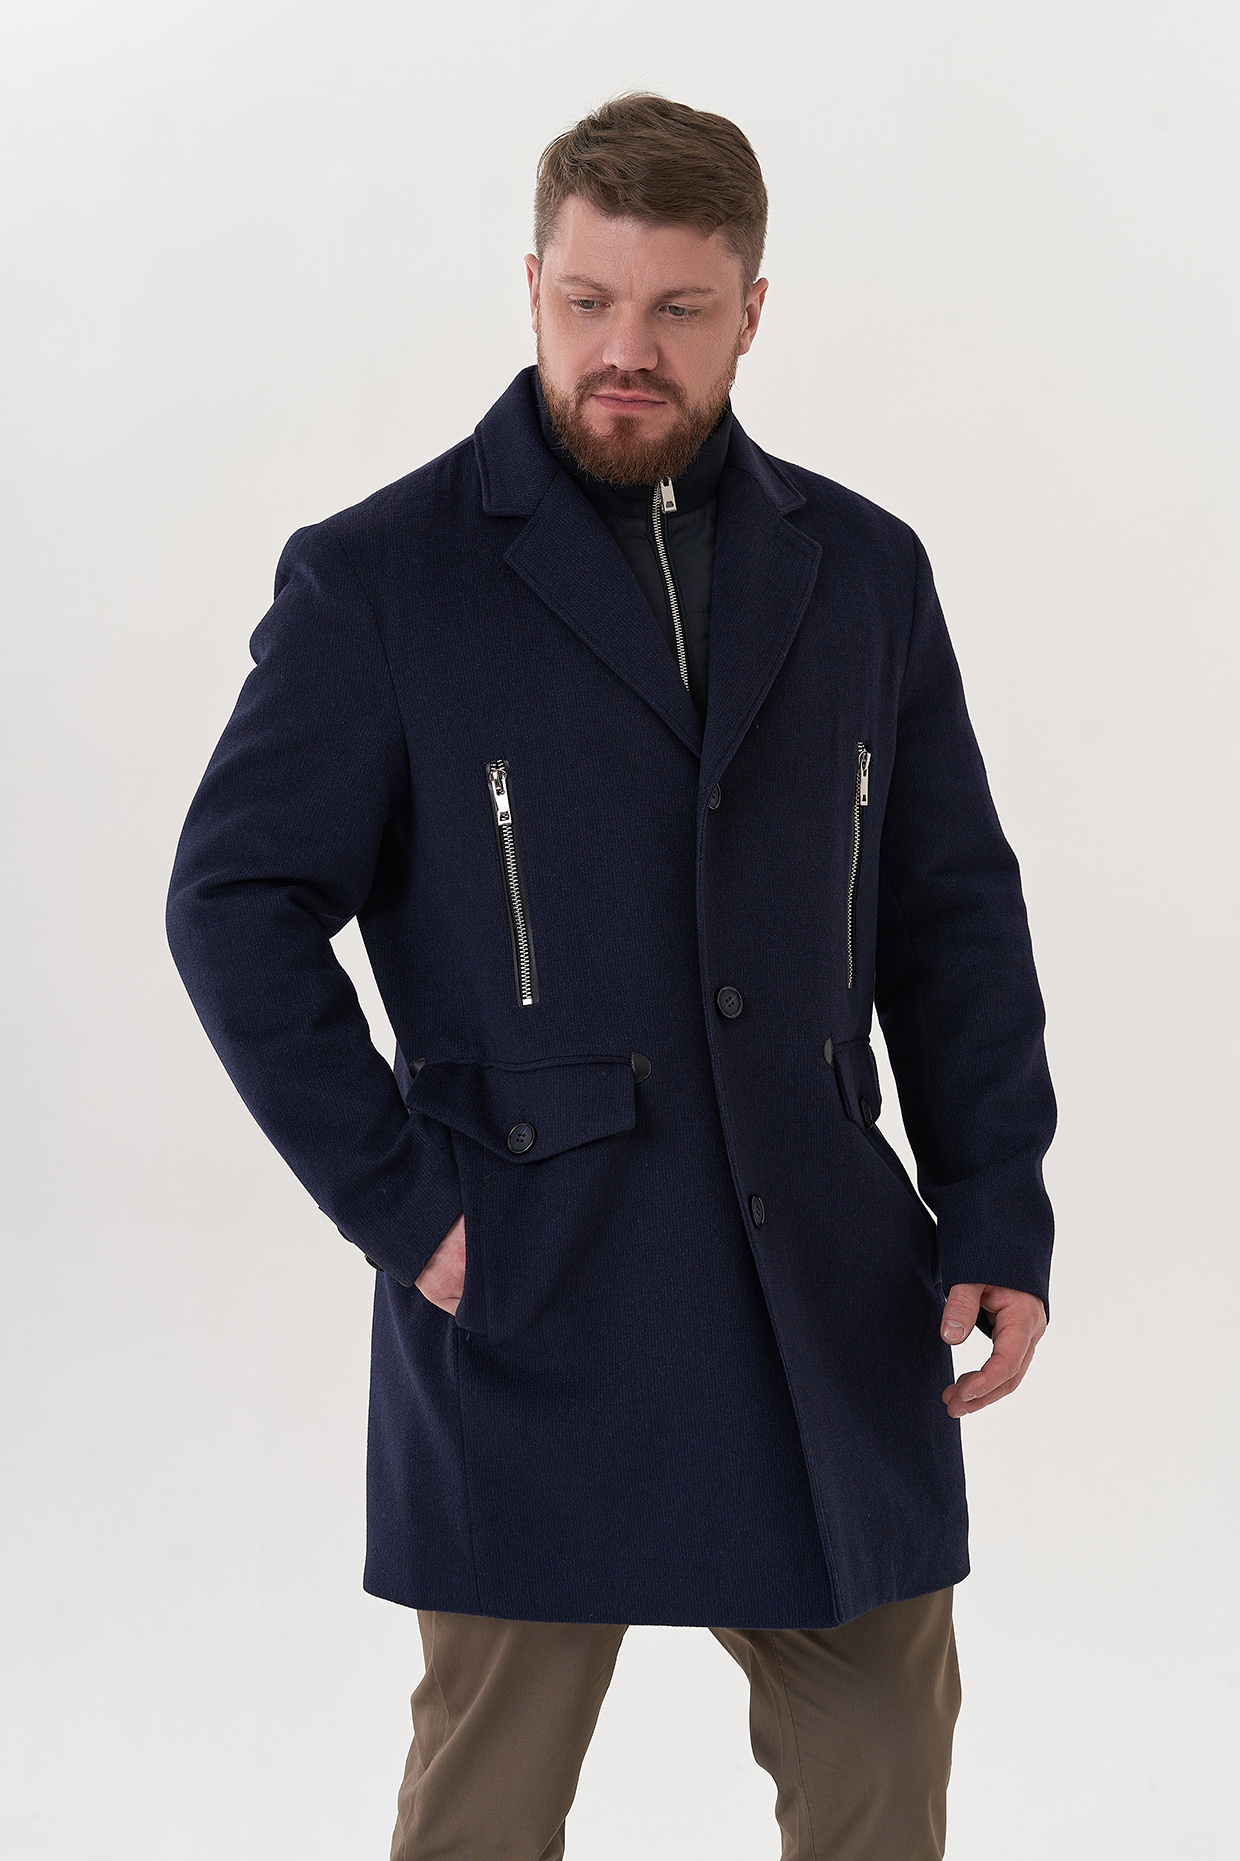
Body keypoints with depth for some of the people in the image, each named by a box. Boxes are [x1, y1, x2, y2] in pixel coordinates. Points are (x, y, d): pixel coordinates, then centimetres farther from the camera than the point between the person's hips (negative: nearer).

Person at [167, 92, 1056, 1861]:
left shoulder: (863, 571, 8)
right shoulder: (377, 579, -3)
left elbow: (955, 913, 10)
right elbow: (237, 900, -5)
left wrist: (1000, 1215, 2)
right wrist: (399, 1201, -11)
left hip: (831, 1309, 4)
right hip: (534, 1314, -3)